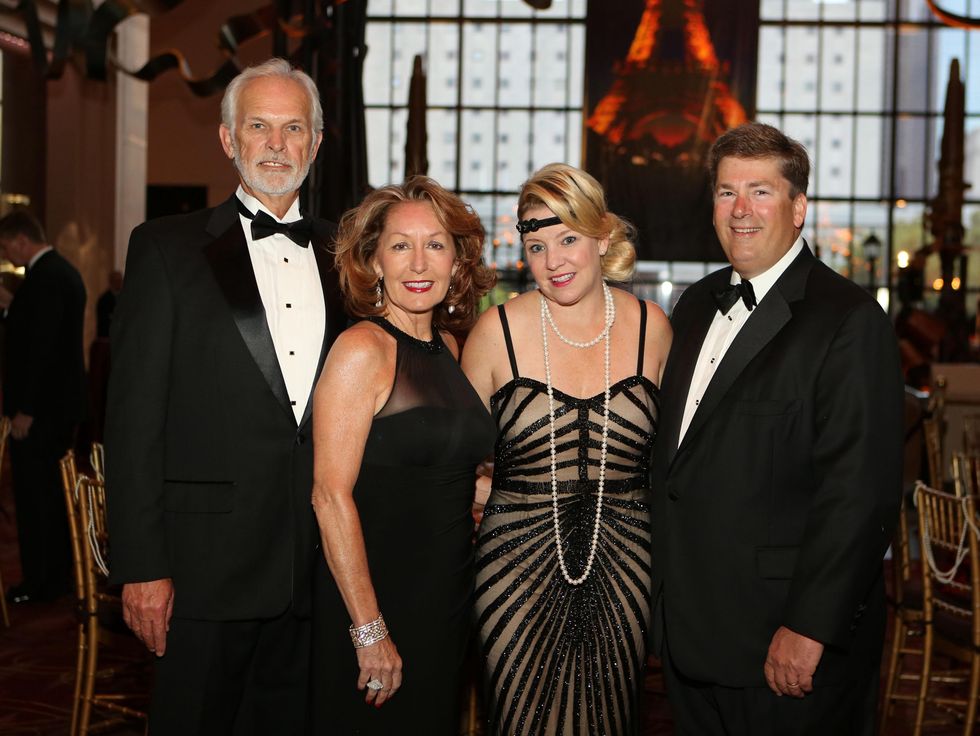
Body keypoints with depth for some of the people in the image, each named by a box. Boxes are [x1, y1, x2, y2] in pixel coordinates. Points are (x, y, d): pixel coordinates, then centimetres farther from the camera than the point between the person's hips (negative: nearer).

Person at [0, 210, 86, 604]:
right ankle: (60, 574, 24)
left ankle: (39, 582, 3)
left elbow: (41, 346, -22)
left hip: (41, 406, -10)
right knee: (52, 490, 16)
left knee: (33, 495, -3)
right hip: (63, 403, 10)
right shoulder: (63, 270, 13)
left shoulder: (45, 278, -18)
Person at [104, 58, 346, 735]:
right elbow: (134, 415, -6)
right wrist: (140, 565, -11)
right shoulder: (167, 248, -1)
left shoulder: (341, 255, 11)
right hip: (207, 564, -4)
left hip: (316, 569, 4)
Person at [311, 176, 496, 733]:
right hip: (376, 599, -7)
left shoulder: (447, 347, 7)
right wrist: (369, 630, -20)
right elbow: (331, 495, -19)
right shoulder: (362, 349, -14)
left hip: (449, 600, 7)